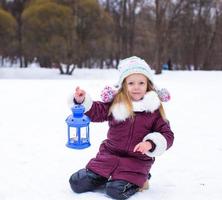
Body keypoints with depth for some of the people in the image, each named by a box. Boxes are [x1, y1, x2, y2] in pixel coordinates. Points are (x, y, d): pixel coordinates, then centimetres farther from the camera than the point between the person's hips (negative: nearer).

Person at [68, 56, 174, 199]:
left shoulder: (154, 109, -4)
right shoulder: (115, 103, 0)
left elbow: (167, 135, -2)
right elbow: (95, 111, 6)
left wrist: (150, 143, -21)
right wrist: (82, 100, -14)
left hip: (137, 160, -2)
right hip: (110, 154, 3)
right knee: (78, 183, -5)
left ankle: (136, 180, 5)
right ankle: (106, 176, 19)